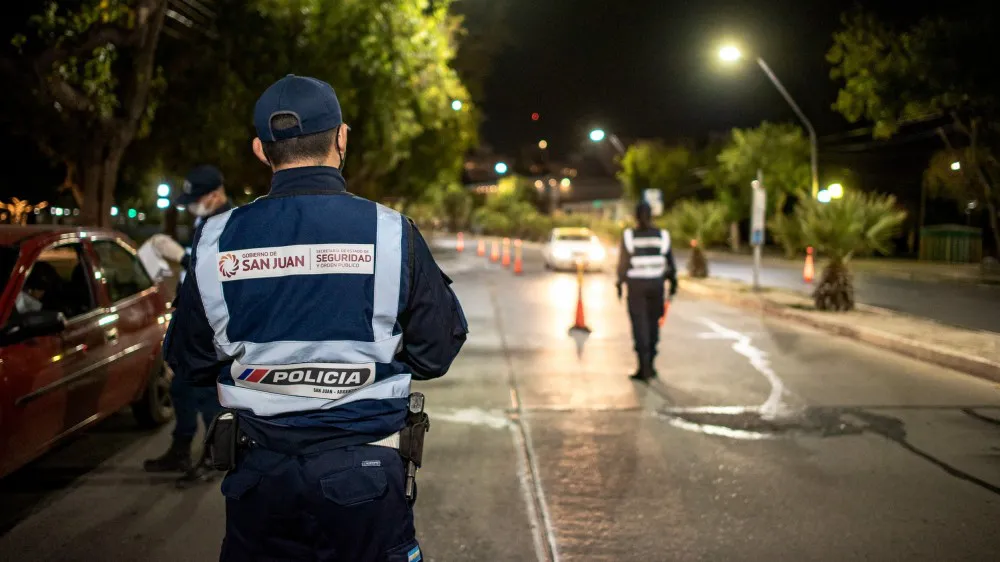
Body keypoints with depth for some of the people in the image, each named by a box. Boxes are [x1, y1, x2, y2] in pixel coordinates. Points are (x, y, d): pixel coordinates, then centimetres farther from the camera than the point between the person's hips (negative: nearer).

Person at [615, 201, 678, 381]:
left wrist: (619, 283, 5)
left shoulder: (629, 236, -8)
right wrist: (673, 282, 11)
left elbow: (623, 263, -7)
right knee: (653, 324, 15)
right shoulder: (662, 236, -3)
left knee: (639, 326, 1)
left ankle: (644, 367, -10)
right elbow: (670, 262, 0)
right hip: (656, 284, 2)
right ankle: (649, 366, 21)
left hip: (636, 285, -2)